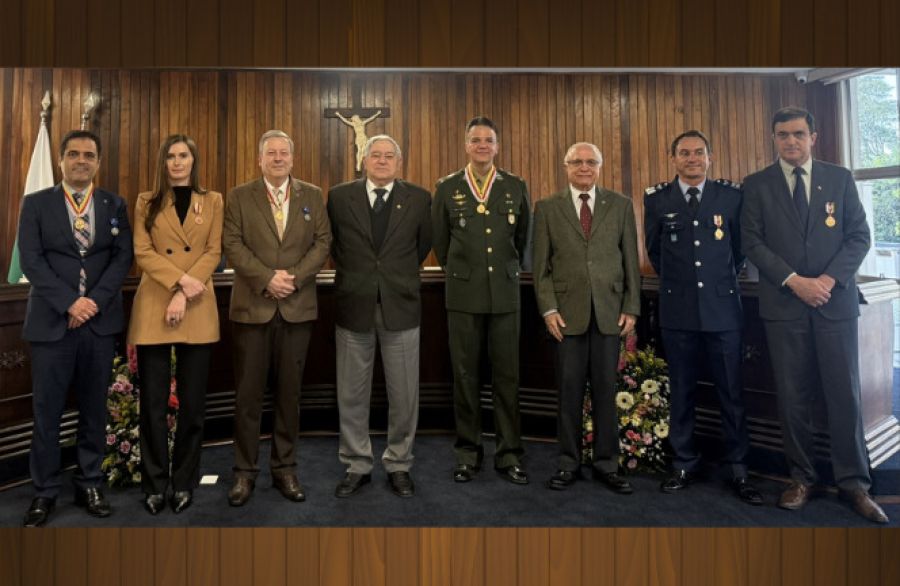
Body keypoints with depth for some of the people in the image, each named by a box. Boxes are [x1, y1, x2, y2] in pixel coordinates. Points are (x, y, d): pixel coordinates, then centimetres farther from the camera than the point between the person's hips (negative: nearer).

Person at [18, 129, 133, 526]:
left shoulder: (114, 205, 9)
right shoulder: (36, 204, 6)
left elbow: (123, 257, 2)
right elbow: (31, 260, -3)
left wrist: (95, 301, -11)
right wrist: (70, 302, -14)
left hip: (101, 321, 1)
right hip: (51, 321, -1)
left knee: (94, 408, 8)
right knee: (46, 410, 3)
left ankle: (89, 485, 20)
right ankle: (44, 491, 17)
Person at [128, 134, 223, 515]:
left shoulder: (212, 202, 9)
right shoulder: (146, 202, 10)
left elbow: (214, 252, 1)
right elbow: (142, 252, 0)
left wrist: (184, 296, -10)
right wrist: (181, 281, -16)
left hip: (199, 311, 0)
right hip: (153, 308, 0)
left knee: (192, 401, 5)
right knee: (153, 401, 3)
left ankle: (185, 481, 18)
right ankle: (155, 482, 16)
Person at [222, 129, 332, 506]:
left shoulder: (312, 195, 10)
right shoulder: (239, 196, 7)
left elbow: (323, 242, 2)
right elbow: (232, 244, -3)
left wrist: (294, 277, -11)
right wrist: (267, 278, -15)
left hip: (298, 307, 1)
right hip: (252, 306, -1)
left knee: (289, 391, 8)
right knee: (248, 393, 3)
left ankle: (284, 468, 19)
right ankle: (245, 471, 16)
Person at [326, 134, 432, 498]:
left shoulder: (419, 199, 3)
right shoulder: (339, 197, 4)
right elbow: (332, 244, 14)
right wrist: (352, 274, 10)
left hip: (401, 306, 0)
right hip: (353, 306, 1)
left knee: (403, 395, 7)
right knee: (351, 394, 9)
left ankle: (398, 465, 25)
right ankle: (357, 466, 26)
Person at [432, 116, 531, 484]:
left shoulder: (516, 187, 6)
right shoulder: (447, 188, 5)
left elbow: (524, 238, 14)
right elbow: (440, 241, 12)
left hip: (506, 293, 1)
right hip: (463, 294, 0)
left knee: (507, 375, 4)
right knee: (465, 375, 5)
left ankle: (509, 454, 16)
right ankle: (468, 452, 18)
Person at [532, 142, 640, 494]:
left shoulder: (620, 205, 10)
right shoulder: (547, 208, 7)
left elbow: (631, 260, 8)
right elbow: (541, 266, 3)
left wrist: (631, 308, 1)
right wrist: (548, 309, -5)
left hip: (609, 312, 1)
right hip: (567, 312, -1)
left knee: (605, 390, 5)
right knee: (569, 391, 4)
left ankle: (606, 464, 18)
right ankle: (569, 463, 17)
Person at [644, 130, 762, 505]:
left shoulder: (731, 196, 3)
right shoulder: (656, 199, 4)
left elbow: (740, 247, 14)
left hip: (722, 308, 0)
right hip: (677, 310, 0)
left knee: (731, 392, 4)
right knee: (681, 392, 8)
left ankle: (737, 469, 17)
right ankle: (685, 464, 20)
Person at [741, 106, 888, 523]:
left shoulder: (840, 178, 9)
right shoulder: (757, 185, 5)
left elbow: (859, 236, 5)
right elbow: (752, 242, -2)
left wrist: (830, 278, -10)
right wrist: (794, 280, -12)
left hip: (836, 302, 1)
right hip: (784, 305, 0)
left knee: (845, 395, 3)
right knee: (792, 398, 5)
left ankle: (853, 483, 16)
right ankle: (802, 478, 18)